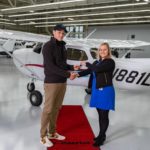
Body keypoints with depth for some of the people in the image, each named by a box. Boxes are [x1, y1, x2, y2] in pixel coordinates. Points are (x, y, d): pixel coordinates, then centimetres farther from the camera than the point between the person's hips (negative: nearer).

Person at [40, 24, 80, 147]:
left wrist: (72, 67, 0)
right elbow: (50, 66, -22)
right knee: (48, 110, -1)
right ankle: (43, 136, 12)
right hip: (51, 82, -8)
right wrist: (68, 74, -23)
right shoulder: (48, 46, -14)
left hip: (62, 82, 8)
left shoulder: (62, 47, 13)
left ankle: (52, 132, 27)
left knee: (56, 108, 14)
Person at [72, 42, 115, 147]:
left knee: (104, 115, -1)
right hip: (97, 91, 7)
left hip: (106, 91, -7)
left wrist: (86, 64, -4)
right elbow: (88, 71, 1)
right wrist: (78, 74, -16)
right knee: (100, 114, 14)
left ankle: (101, 136, 12)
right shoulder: (97, 62, 13)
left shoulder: (110, 62, -9)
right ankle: (102, 135, 27)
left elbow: (97, 69, -21)